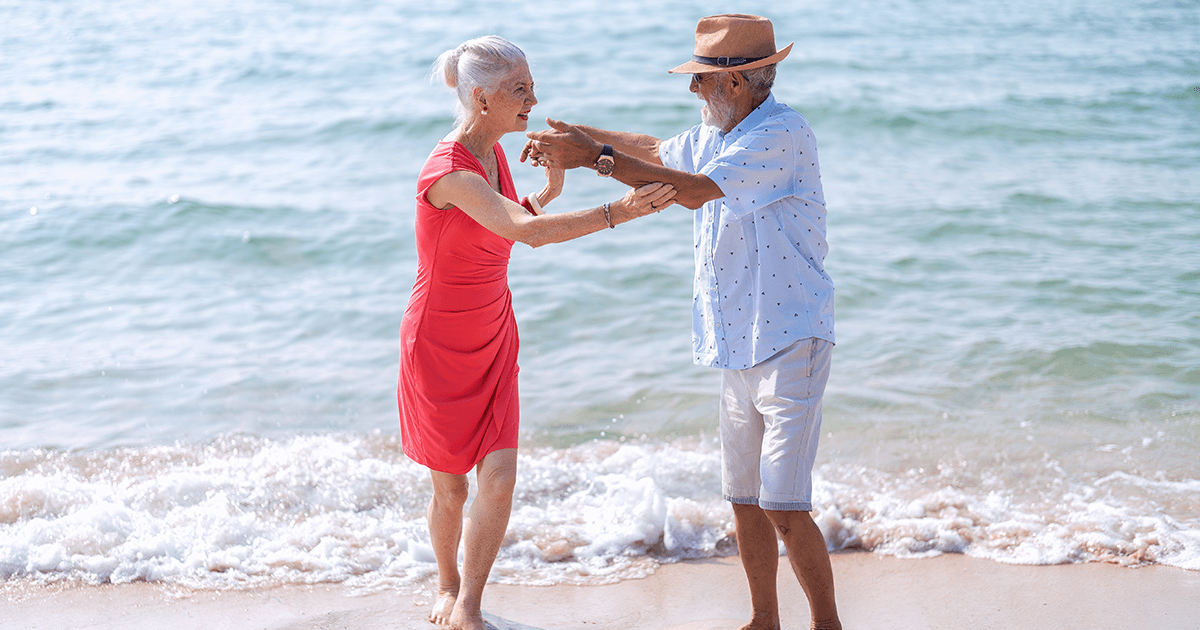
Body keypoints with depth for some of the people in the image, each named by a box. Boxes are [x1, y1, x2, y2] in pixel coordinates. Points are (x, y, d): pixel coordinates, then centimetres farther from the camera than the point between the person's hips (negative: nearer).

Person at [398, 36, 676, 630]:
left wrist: (547, 194, -4)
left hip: (491, 339, 6)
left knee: (499, 479, -5)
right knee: (449, 487, 10)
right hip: (438, 345, -6)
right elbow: (524, 231, -41)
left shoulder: (493, 153, 0)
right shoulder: (447, 171, -27)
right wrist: (615, 212, -46)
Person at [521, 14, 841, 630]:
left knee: (784, 508, -10)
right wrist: (576, 134, 26)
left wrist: (593, 156, -21)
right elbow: (658, 152, 34)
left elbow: (694, 190, -25)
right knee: (744, 500, 13)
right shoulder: (713, 133, 12)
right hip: (738, 347, 9)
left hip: (789, 343, -9)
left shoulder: (783, 133, -17)